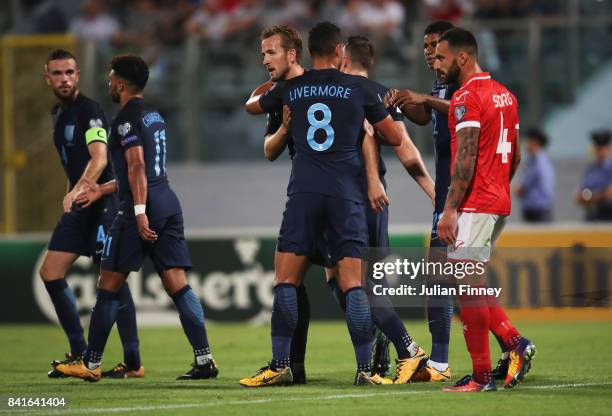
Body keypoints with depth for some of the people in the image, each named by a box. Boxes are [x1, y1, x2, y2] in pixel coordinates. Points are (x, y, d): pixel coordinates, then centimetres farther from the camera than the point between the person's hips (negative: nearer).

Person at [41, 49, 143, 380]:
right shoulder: (58, 113, 15)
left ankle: (133, 363, -7)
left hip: (103, 201, -9)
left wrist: (79, 189, -40)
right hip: (79, 205, 9)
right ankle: (79, 353, 11)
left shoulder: (88, 111, -12)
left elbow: (99, 158, -26)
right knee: (50, 272, 5)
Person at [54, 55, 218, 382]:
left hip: (142, 206, -8)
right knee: (178, 285, 2)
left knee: (109, 286, 1)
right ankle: (204, 359, -8)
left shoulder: (127, 118, -7)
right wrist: (104, 190, 34)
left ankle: (90, 363, 6)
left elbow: (137, 166, -18)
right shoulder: (154, 116, 22)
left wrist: (139, 211, -24)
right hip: (168, 201, 9)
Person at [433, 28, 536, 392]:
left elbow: (465, 159, -19)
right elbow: (516, 156, 19)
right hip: (500, 203, 9)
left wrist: (450, 210, -19)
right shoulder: (505, 95, 15)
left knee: (468, 286, -5)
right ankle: (515, 342, 6)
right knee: (473, 283, 17)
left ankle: (482, 376, -3)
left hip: (475, 207, -9)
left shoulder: (467, 98, -13)